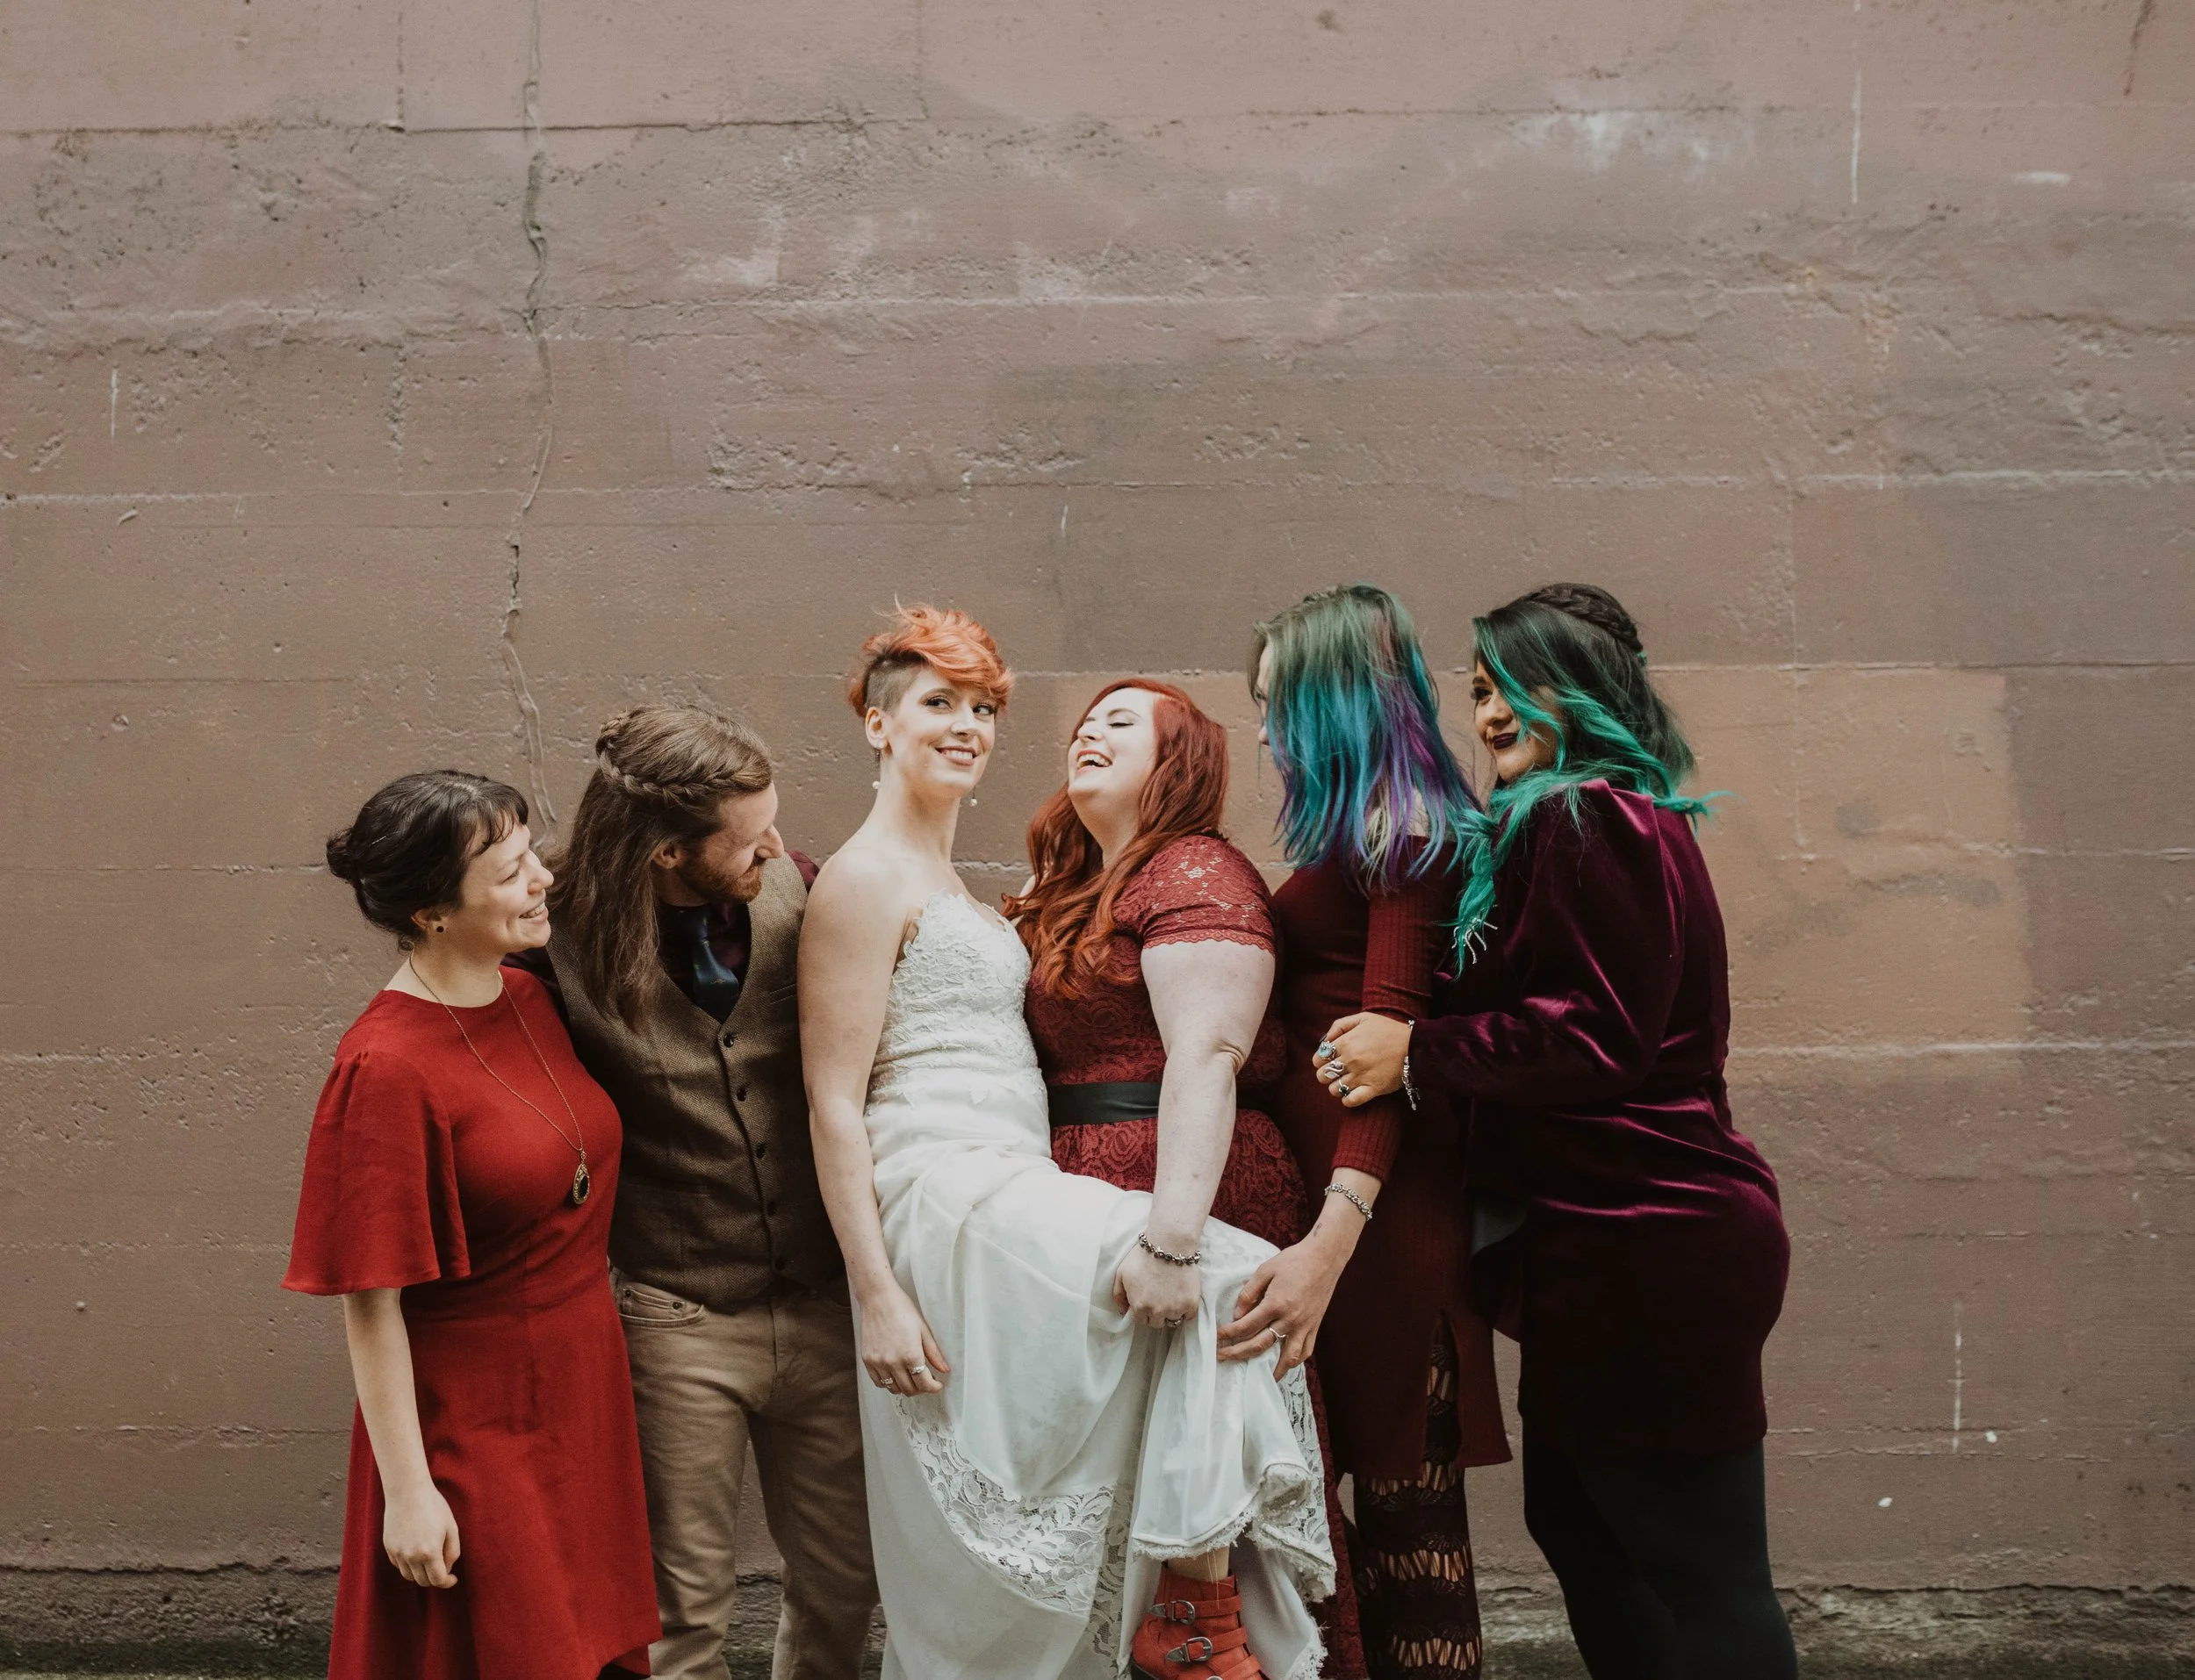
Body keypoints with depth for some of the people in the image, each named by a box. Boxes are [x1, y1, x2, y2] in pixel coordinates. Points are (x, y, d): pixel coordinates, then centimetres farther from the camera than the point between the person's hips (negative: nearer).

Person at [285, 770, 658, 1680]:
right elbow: (372, 1304, -18)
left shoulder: (530, 1001, 1)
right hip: (472, 1426, -7)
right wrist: (408, 1490, -15)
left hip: (581, 1393, 7)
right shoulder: (385, 1068, -21)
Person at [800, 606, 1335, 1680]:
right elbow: (833, 1101, -12)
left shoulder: (945, 881, 23)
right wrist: (876, 1292, -18)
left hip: (1004, 1190, 9)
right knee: (1228, 1278, -16)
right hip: (948, 1197, -9)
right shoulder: (866, 879, -5)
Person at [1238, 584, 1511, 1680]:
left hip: (1377, 1204, -8)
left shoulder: (1403, 836, -9)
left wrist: (1334, 1238, -29)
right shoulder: (1367, 836, 19)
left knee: (1401, 1499, -4)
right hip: (1309, 1175, 8)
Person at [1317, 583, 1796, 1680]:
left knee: (1703, 1571, -3)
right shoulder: (1589, 823, 19)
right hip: (1623, 1246, 11)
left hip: (1645, 1250, -11)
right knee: (1575, 1528, 19)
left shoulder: (1589, 821, -13)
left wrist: (1419, 1053, -16)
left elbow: (1598, 1034, -21)